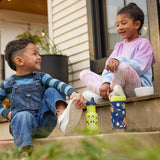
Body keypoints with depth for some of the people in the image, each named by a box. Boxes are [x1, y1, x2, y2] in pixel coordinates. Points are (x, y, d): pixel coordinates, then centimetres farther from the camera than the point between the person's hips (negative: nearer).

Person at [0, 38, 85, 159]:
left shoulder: (41, 78, 7)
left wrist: (73, 93, -34)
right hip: (22, 122, -2)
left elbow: (58, 84, -14)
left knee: (52, 91, -11)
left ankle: (62, 115, -40)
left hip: (43, 124, 2)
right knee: (23, 116, -36)